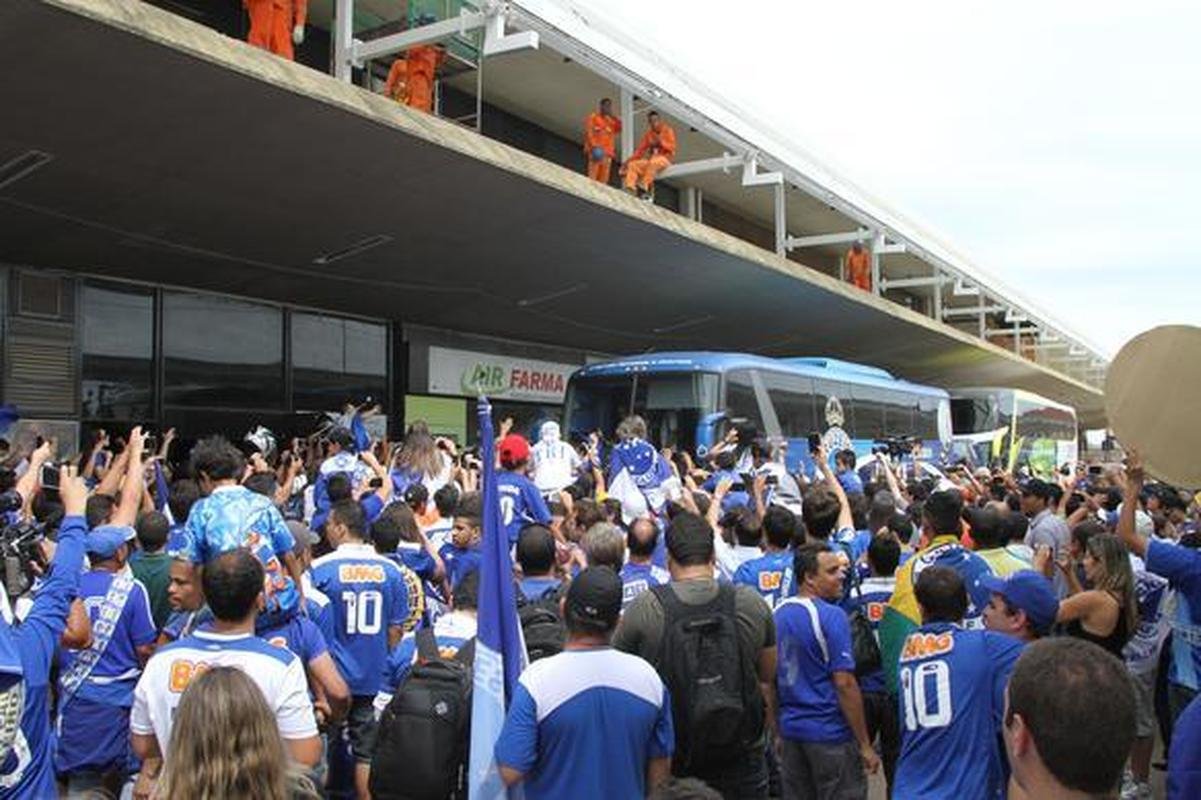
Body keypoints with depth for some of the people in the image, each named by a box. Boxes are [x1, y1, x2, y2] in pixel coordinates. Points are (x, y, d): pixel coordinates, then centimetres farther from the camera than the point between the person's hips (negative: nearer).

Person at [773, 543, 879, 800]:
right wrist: (865, 745, -11)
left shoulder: (778, 614, 6)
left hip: (791, 730, 7)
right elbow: (844, 684, -18)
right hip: (830, 732, -7)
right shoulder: (830, 616, -15)